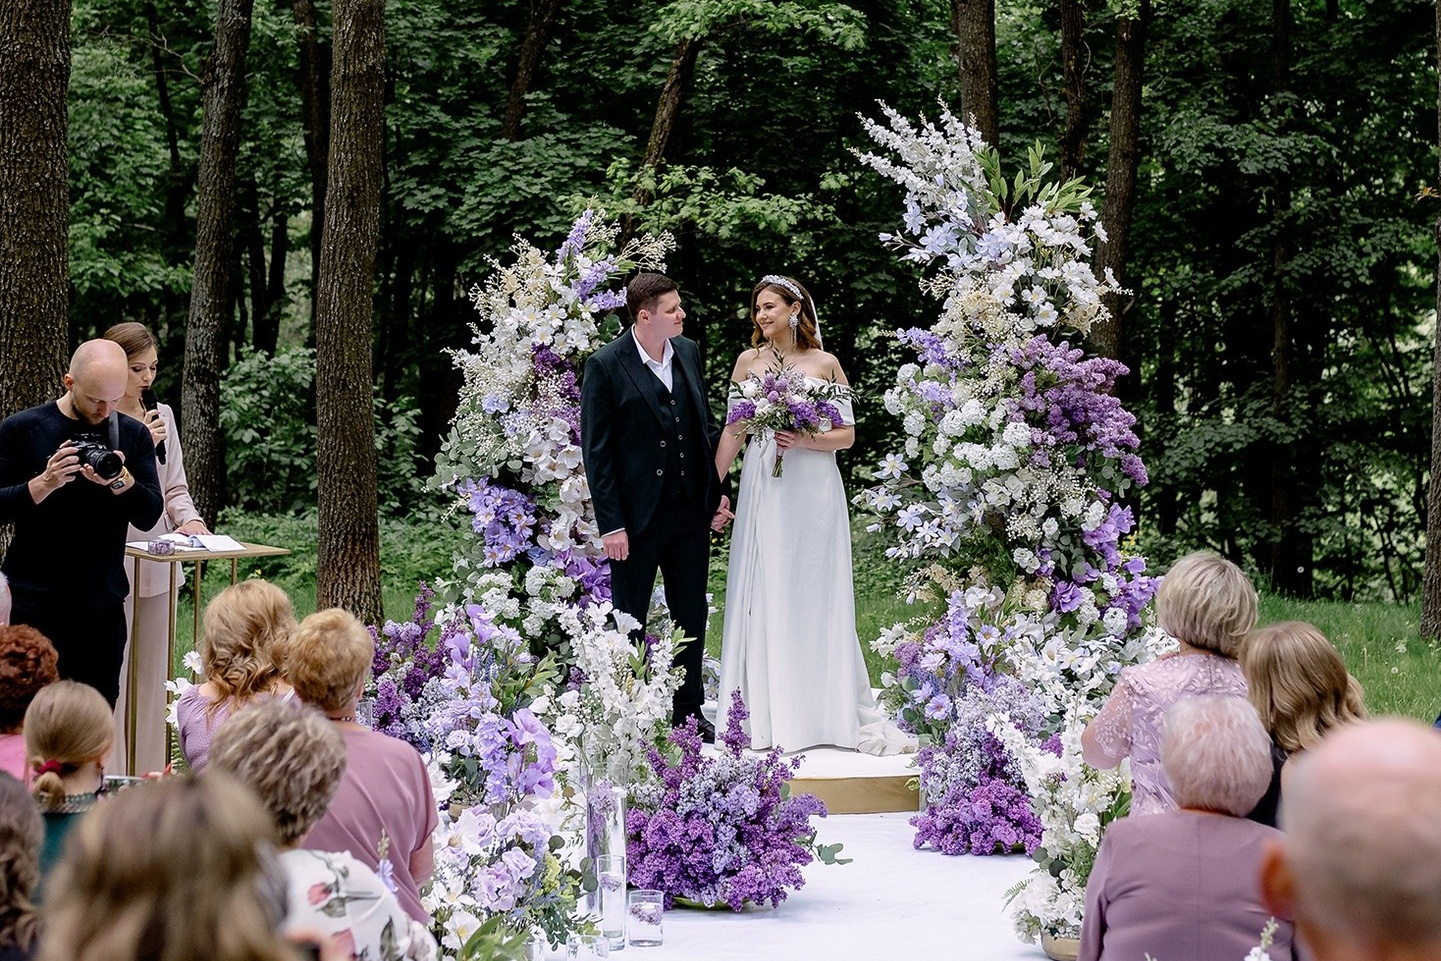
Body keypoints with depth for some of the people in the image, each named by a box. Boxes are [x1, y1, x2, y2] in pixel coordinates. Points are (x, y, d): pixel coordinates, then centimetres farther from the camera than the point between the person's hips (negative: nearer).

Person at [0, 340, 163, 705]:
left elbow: (149, 516, 1)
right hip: (34, 603, -2)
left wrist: (121, 481, -17)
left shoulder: (133, 435, 8)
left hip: (103, 606, 2)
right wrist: (45, 483, -19)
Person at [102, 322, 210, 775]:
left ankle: (149, 773, 15)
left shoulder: (162, 415, 11)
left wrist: (189, 519, -6)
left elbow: (175, 488, 13)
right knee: (111, 673, -6)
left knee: (152, 673, 9)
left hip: (157, 564, 6)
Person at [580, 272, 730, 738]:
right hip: (637, 516, -5)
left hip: (691, 511, 6)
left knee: (692, 615, 13)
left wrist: (717, 490, 11)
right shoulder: (606, 366, -11)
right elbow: (596, 450, -11)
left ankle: (688, 711, 25)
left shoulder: (688, 352, 6)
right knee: (629, 622, 5)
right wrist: (610, 524, -14)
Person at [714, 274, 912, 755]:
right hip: (764, 488, 2)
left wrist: (805, 440, -15)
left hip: (813, 487, -2)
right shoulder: (749, 361, 7)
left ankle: (835, 711, 8)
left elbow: (847, 435, 2)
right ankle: (766, 714, 9)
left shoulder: (825, 364, 2)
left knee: (817, 595, 1)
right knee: (765, 595, 2)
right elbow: (733, 432, 8)